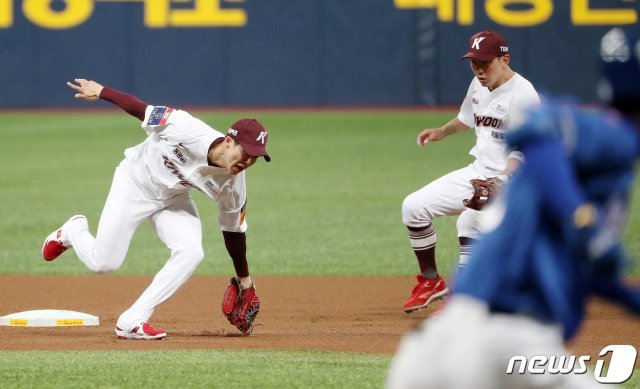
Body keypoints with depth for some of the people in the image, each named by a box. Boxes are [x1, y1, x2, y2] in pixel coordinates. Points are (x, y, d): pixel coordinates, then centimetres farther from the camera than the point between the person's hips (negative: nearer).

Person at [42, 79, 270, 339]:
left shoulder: (233, 184, -20)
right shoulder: (188, 131, -36)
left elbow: (234, 230, -5)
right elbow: (143, 110, -24)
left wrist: (244, 281, 2)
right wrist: (101, 92, -19)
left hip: (173, 200, 4)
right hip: (136, 182, -4)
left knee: (191, 252, -24)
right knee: (103, 263, -6)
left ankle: (132, 322, -15)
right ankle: (73, 231, 32)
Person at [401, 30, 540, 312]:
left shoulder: (523, 96, -19)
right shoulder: (479, 85, 7)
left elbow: (523, 152, -24)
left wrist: (499, 184, -37)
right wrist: (442, 132, 15)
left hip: (510, 179, -9)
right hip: (477, 172, 9)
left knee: (469, 220, -35)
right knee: (414, 206, 1)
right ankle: (430, 283, 15)